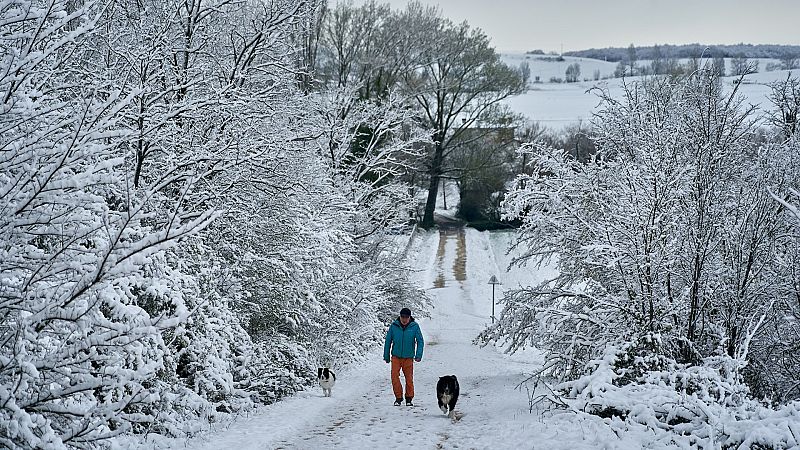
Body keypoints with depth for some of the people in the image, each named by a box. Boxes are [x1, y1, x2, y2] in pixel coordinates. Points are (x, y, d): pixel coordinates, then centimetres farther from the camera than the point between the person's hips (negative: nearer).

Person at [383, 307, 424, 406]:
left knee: (409, 378, 3)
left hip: (408, 357, 0)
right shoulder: (394, 326, -2)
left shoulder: (414, 326, -4)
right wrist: (386, 356, 9)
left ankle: (409, 398, 19)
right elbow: (388, 341, 6)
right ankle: (398, 397, 3)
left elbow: (420, 341, 1)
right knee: (394, 376, -10)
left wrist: (418, 355, -11)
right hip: (396, 356, 0)